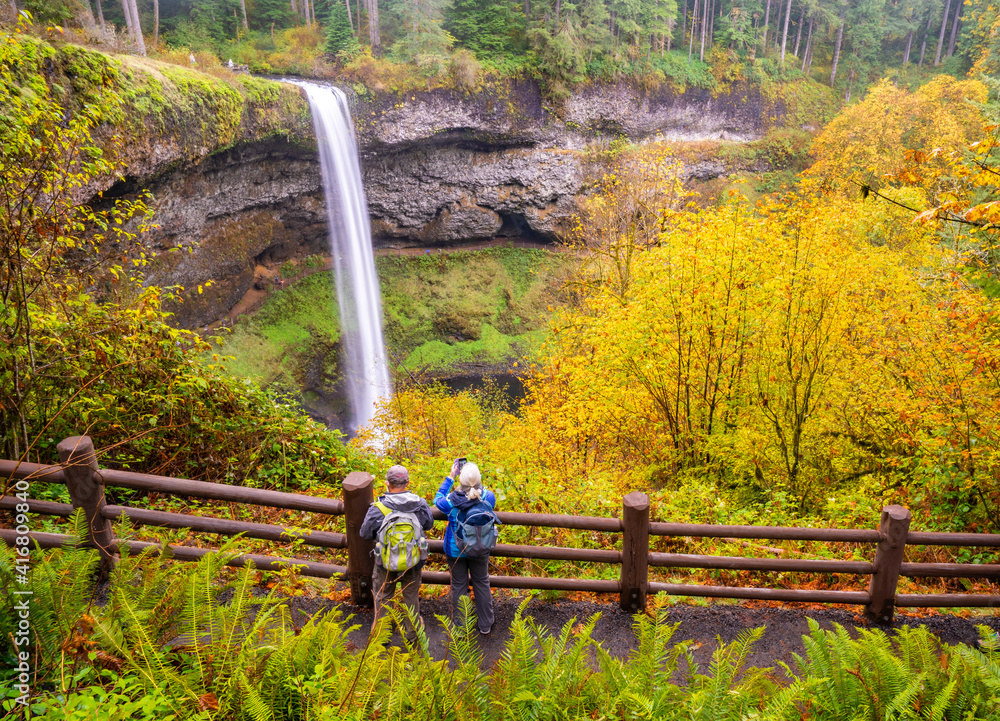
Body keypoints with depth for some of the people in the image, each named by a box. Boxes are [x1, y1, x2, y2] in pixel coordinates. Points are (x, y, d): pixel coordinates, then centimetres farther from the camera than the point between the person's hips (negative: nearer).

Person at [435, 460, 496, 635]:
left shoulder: (451, 502, -27)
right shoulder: (488, 497, -23)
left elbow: (437, 499, -4)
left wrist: (450, 476, -5)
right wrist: (474, 483, -1)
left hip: (456, 551, -1)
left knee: (459, 586, 18)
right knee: (482, 584, 21)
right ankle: (485, 625, 36)